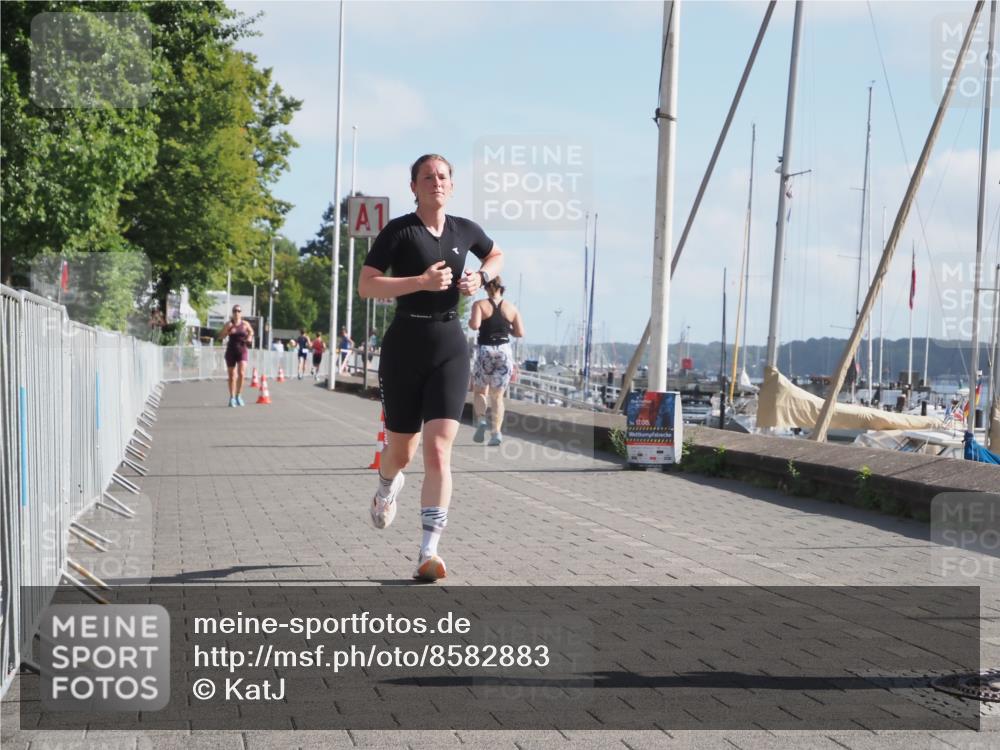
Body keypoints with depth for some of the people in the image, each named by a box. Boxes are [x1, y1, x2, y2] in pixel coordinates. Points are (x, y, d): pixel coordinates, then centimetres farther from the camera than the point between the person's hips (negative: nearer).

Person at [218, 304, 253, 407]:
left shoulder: (245, 324, 2)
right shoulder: (229, 324, 0)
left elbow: (251, 332, 21)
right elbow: (221, 336, -6)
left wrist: (250, 337, 1)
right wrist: (228, 328, -20)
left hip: (242, 350, -1)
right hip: (231, 351, 1)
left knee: (241, 373, -16)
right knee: (232, 376, 6)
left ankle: (239, 396, 0)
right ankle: (232, 398, 18)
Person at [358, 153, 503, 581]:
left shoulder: (465, 230, 7)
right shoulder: (399, 231, -5)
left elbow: (497, 255, 28)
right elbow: (366, 286, -12)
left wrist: (481, 277, 6)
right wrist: (422, 281, -20)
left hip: (449, 346, 2)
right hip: (405, 345, -2)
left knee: (438, 451, -12)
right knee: (401, 448, 13)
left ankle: (428, 554, -13)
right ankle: (388, 487, 51)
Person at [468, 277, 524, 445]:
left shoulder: (480, 305, -3)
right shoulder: (511, 308, 6)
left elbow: (475, 325, -17)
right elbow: (520, 333, 3)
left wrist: (469, 321, 4)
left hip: (485, 351, -2)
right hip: (504, 351, 2)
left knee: (479, 391, 13)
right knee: (497, 395, 8)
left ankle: (481, 420, -12)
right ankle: (495, 432, -3)